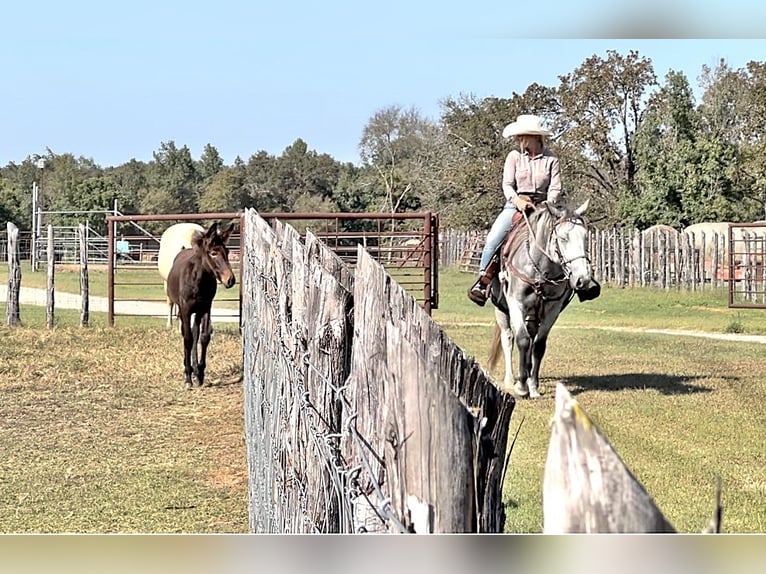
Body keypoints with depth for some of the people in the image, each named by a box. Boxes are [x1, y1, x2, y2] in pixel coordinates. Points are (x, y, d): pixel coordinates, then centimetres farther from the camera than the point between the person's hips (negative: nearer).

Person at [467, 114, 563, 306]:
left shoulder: (551, 160, 3)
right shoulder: (514, 156, 5)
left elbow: (555, 189, -1)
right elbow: (507, 184, -1)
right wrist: (517, 200, -21)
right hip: (515, 205, 0)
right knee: (492, 240, -19)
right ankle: (483, 281, -9)